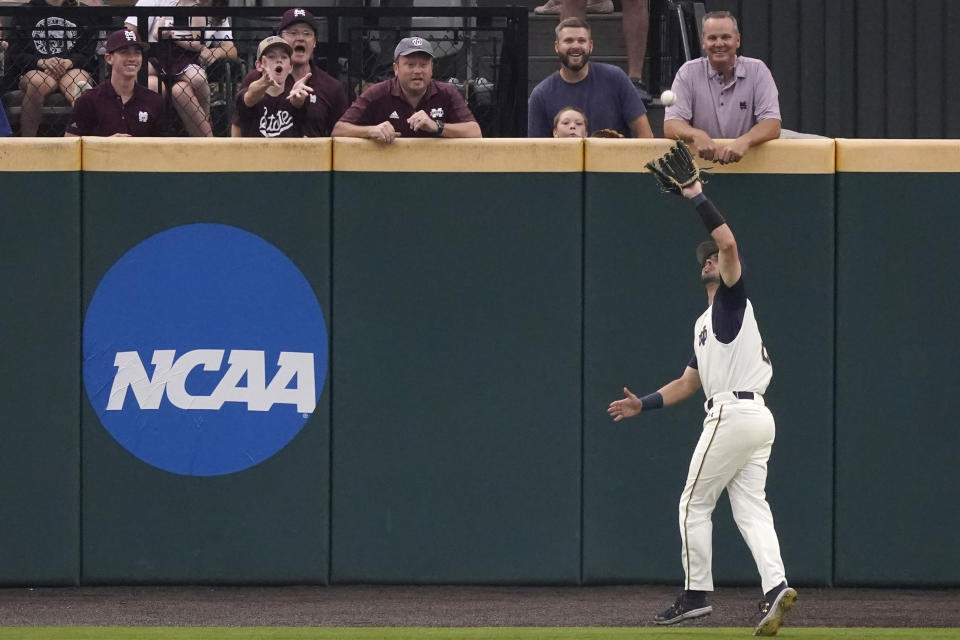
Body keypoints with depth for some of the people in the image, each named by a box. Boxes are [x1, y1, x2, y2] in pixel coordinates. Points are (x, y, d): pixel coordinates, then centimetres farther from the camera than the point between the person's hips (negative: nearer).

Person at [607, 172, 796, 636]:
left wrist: (697, 198, -17)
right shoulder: (705, 323, 27)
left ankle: (696, 593, 4)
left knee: (694, 503, 0)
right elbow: (688, 383, 27)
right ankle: (775, 586, -16)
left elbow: (728, 244, -18)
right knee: (750, 507, 0)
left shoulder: (733, 297, 0)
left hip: (733, 414, -9)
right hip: (756, 419, 9)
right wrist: (643, 405, 19)